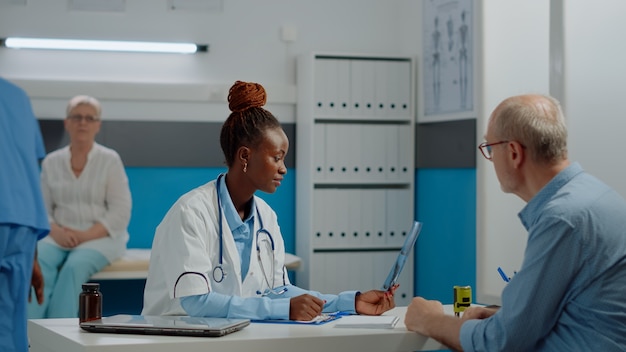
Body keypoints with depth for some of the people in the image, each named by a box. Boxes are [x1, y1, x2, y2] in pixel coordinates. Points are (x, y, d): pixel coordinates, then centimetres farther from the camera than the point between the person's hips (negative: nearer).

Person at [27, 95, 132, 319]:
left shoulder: (110, 160, 1)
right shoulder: (51, 162, 10)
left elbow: (120, 212, -5)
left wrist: (86, 235, -16)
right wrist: (57, 232, -14)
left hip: (100, 237, -2)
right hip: (60, 237, 2)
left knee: (74, 266, -34)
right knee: (39, 263, -31)